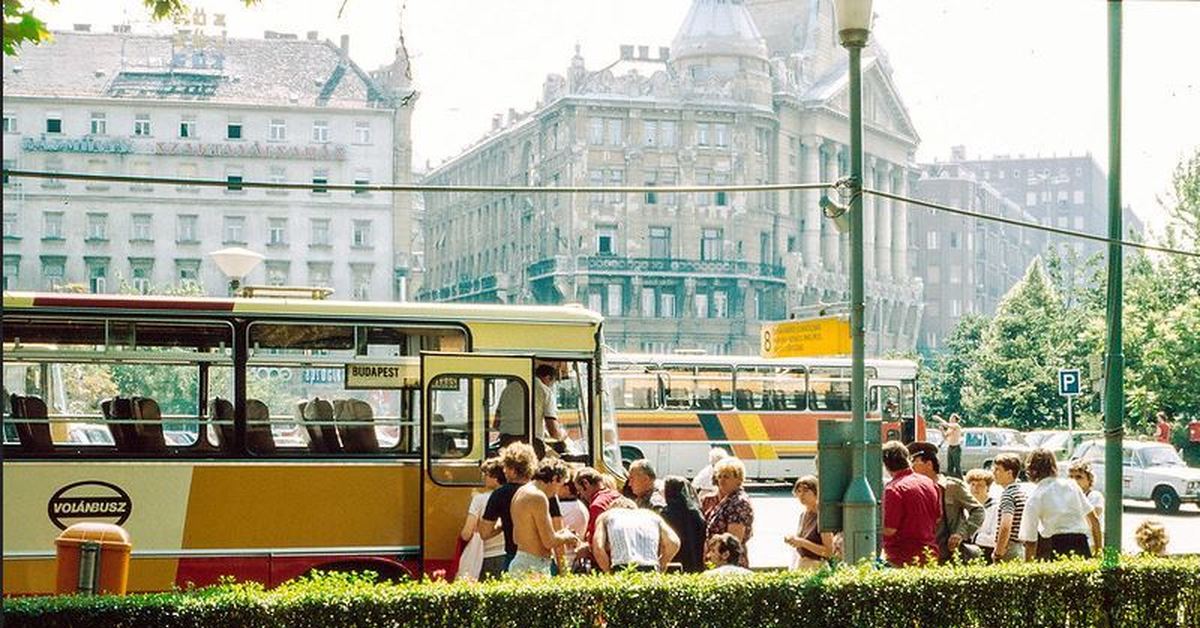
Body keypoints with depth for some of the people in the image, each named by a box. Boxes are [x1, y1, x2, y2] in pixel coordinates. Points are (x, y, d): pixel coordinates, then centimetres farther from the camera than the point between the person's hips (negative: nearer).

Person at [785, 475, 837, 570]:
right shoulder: (803, 515, 10)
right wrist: (793, 539, 2)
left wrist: (802, 542, -20)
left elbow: (829, 551, -15)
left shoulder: (821, 516, -13)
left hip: (813, 567, -7)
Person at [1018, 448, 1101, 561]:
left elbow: (1030, 541, -1)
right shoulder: (1071, 485, 11)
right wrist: (1099, 551, 21)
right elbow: (1094, 519, 13)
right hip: (1081, 545, 4)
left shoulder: (1034, 498, 0)